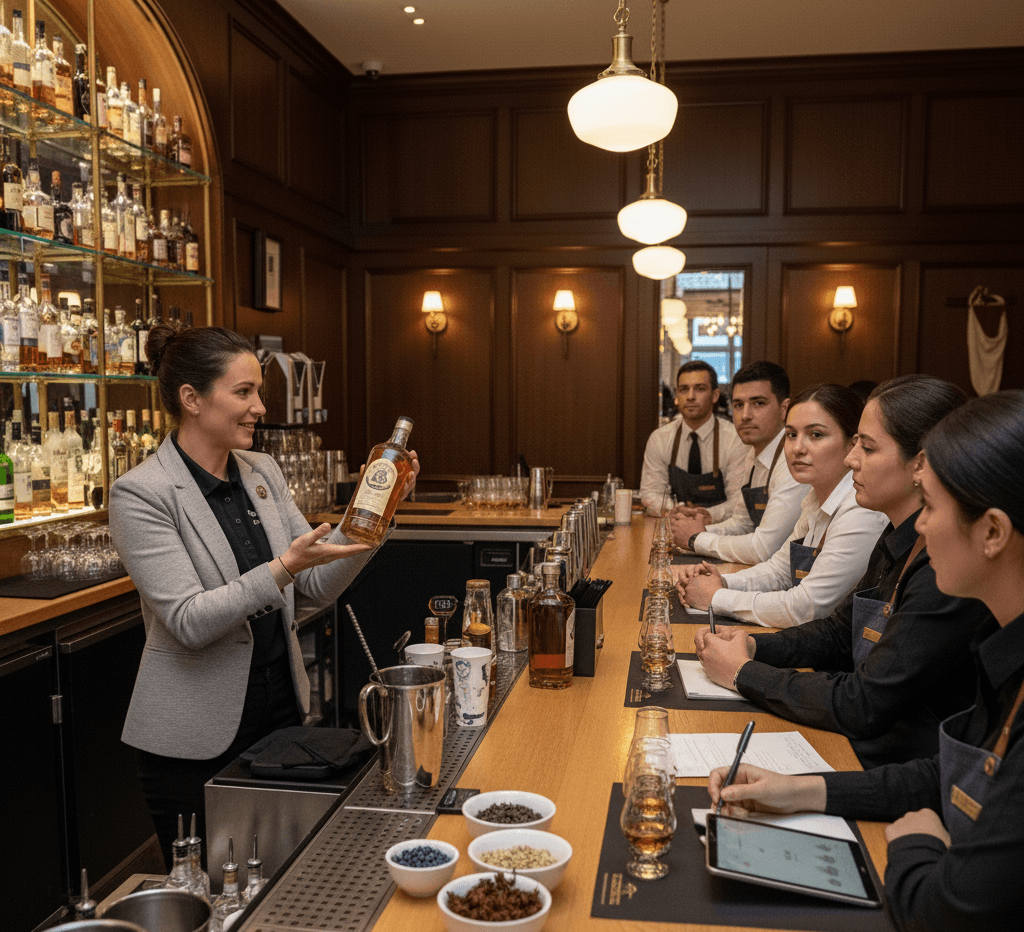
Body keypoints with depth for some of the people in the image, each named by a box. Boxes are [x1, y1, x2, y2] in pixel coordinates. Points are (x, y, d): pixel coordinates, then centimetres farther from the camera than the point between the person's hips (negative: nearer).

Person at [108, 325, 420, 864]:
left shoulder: (262, 473, 4)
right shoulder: (141, 494, -15)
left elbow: (321, 585, 3)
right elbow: (189, 622, -21)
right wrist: (283, 568, -29)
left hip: (281, 710, 6)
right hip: (196, 739, -5)